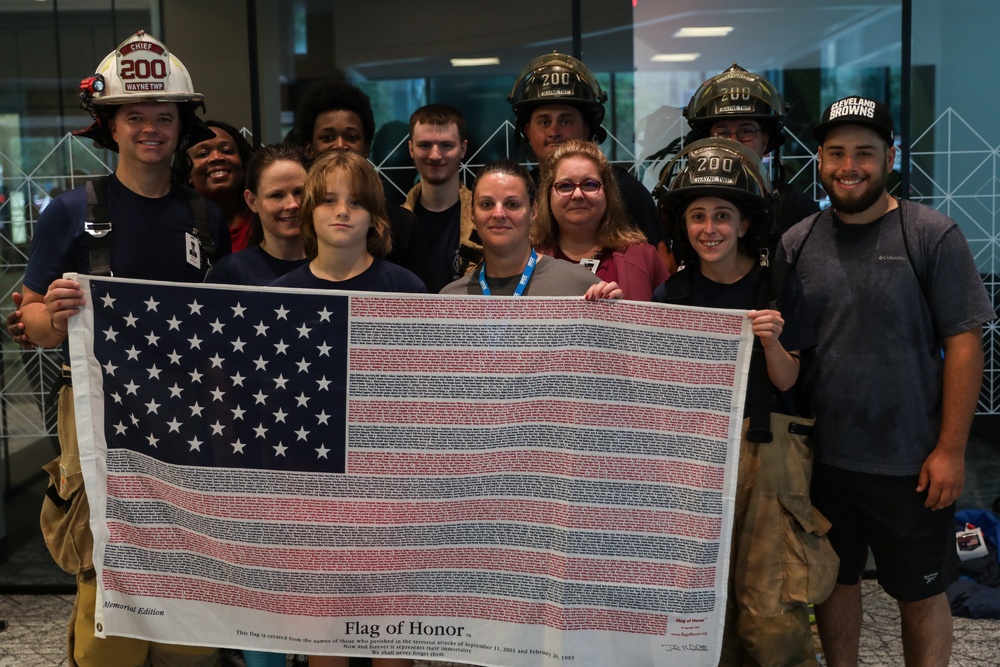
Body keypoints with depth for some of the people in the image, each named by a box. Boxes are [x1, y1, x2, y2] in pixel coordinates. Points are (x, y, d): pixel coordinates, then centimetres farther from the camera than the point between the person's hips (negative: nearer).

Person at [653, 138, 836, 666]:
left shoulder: (779, 286, 0)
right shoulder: (672, 293, 4)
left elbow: (787, 382, 2)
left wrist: (773, 343, -19)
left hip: (764, 451, -2)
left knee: (771, 613, -6)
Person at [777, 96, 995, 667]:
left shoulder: (932, 235, -7)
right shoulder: (797, 242, 3)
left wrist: (950, 450, -11)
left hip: (910, 464, -3)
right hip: (821, 457, 3)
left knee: (921, 594, 12)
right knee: (836, 580, 18)